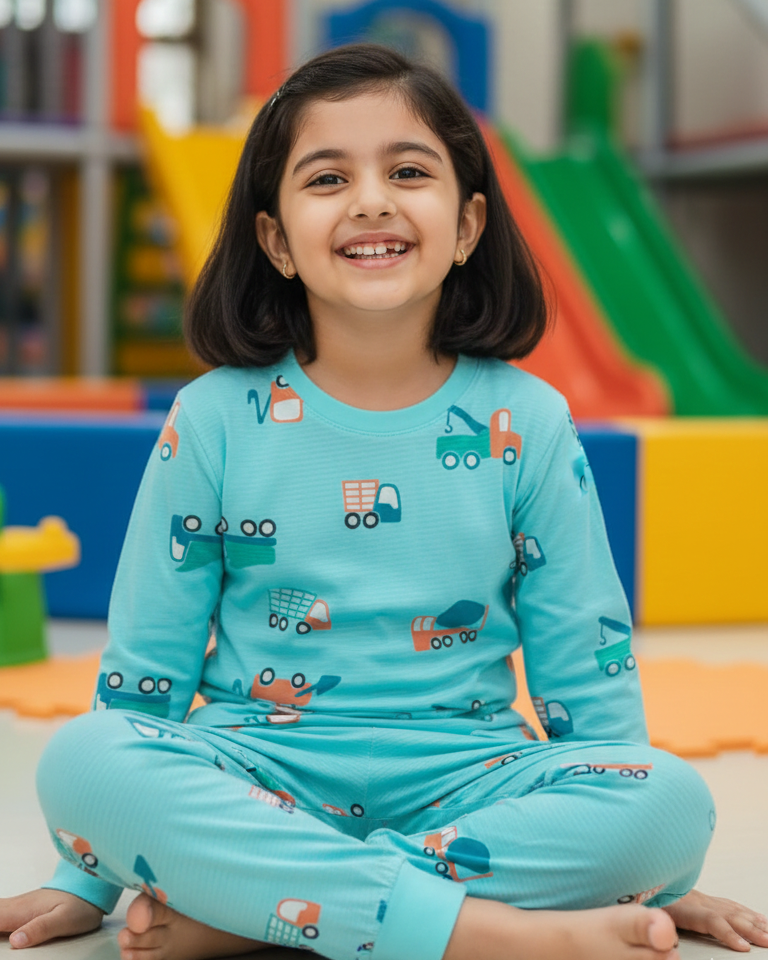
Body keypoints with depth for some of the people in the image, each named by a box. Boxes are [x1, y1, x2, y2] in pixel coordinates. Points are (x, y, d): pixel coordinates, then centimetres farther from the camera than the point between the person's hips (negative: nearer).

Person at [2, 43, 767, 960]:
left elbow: (586, 666, 7)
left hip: (461, 781, 1)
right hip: (255, 775, 0)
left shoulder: (528, 424, 2)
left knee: (675, 797, -26)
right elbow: (146, 662, 6)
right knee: (80, 758, -30)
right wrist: (89, 880, 7)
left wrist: (644, 873, 7)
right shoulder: (214, 420, 1)